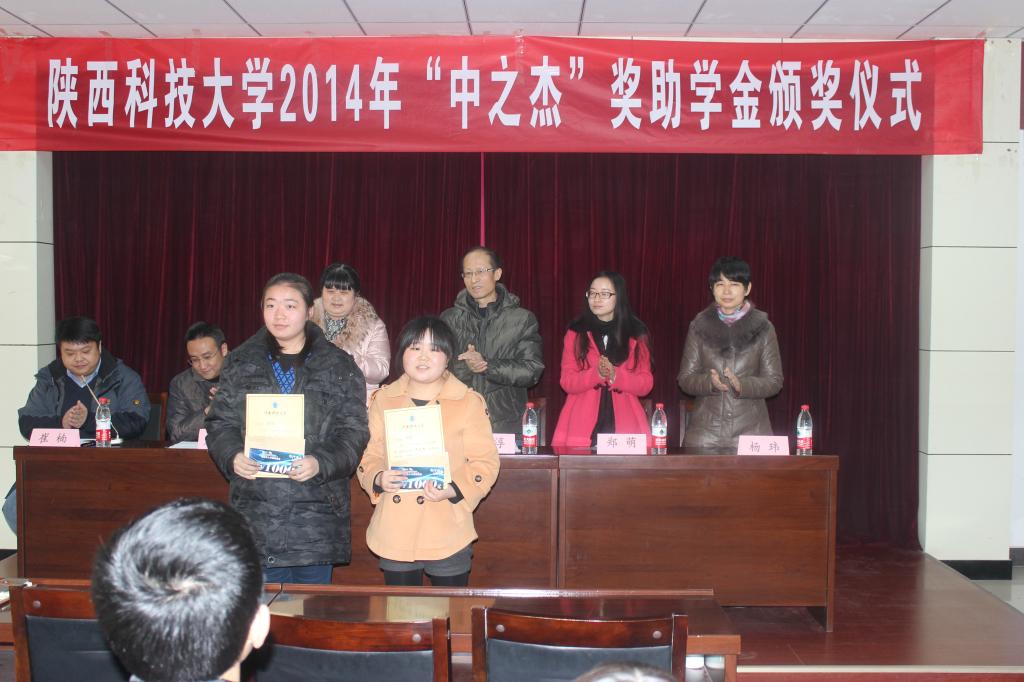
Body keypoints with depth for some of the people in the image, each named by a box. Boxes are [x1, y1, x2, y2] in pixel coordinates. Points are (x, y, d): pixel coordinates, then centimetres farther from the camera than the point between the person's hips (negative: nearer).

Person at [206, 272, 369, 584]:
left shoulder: (339, 367, 3)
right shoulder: (240, 363, 10)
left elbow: (353, 432, -2)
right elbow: (220, 422, 8)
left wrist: (321, 463, -19)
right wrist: (232, 456, -12)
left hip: (315, 510, -1)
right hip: (256, 509, 1)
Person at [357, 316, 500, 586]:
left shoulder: (469, 402, -1)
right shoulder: (383, 400, 8)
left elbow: (486, 461, -3)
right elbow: (369, 455, 11)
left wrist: (453, 490, -18)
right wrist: (378, 479, -10)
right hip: (394, 538, 3)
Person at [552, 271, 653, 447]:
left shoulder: (636, 334, 9)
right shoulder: (576, 333, 9)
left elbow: (646, 384, 4)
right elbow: (567, 382, 3)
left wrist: (615, 376, -13)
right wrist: (596, 374, -14)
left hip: (624, 423, 0)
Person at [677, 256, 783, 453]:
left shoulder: (763, 328, 4)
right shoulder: (699, 326, 6)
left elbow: (774, 381, 1)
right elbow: (685, 379, 4)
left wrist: (742, 385, -18)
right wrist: (709, 382, -17)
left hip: (750, 430, -1)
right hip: (706, 428, 1)